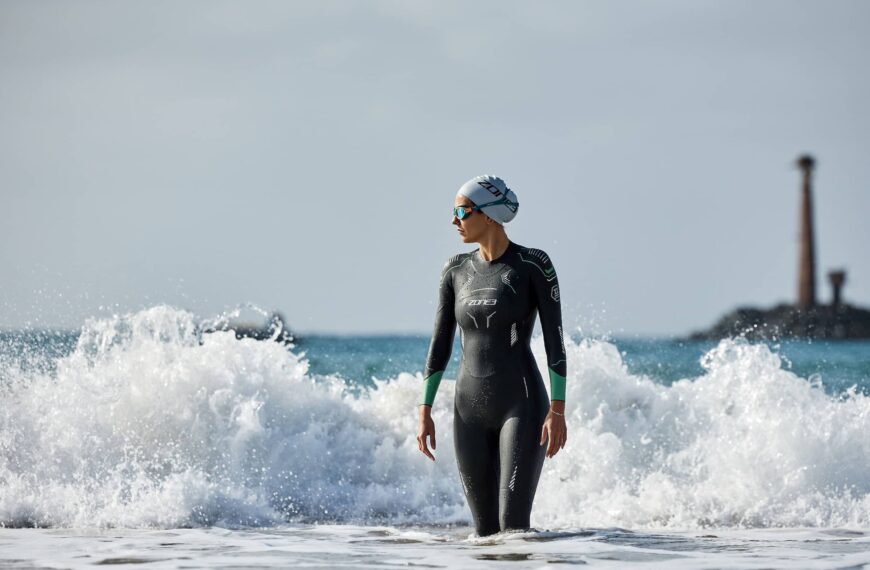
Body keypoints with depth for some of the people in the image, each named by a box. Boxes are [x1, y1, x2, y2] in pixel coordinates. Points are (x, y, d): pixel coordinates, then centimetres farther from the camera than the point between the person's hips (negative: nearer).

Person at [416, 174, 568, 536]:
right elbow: (440, 342, 12)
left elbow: (554, 339, -9)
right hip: (471, 411, 5)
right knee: (486, 530, 6)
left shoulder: (534, 264, -6)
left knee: (513, 524, -14)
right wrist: (425, 411, 8)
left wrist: (558, 411, -15)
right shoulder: (456, 270, 9)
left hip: (523, 407, -5)